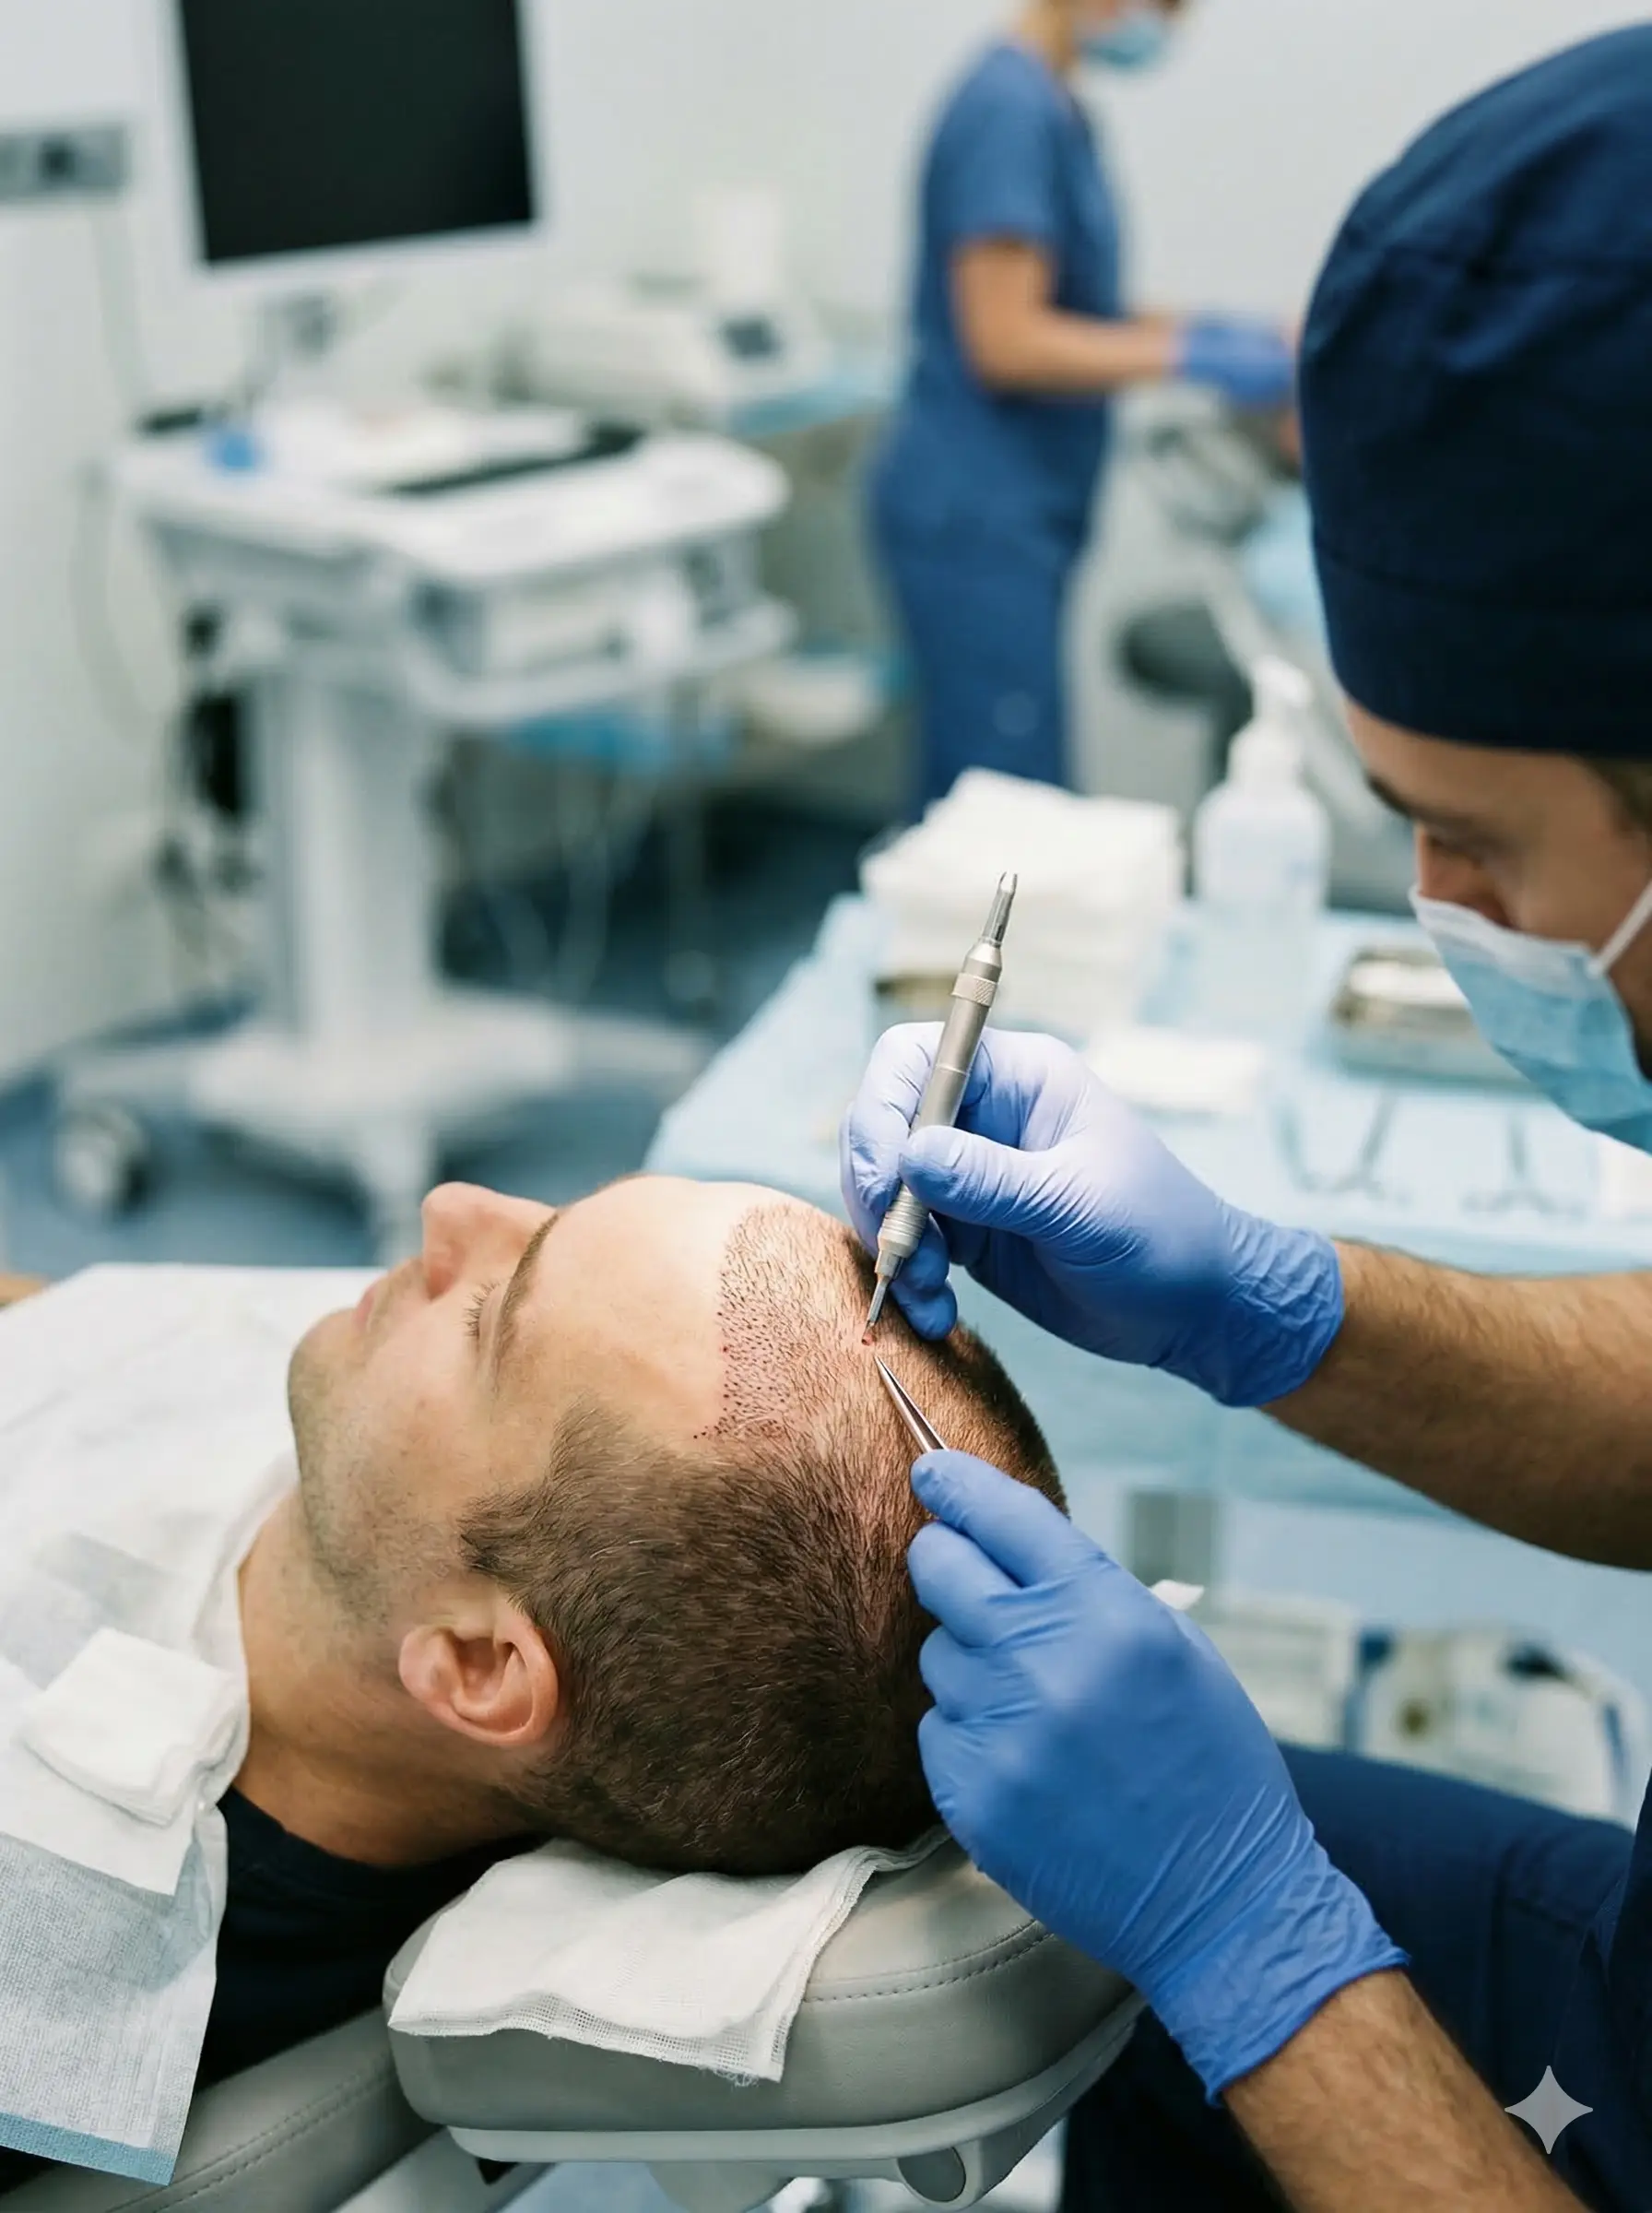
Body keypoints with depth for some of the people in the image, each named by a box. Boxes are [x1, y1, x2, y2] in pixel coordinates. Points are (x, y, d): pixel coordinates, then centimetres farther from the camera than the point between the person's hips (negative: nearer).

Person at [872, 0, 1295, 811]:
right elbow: (1007, 341, -20)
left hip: (1008, 513, 9)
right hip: (976, 514, -9)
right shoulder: (1010, 110, -16)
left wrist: (1210, 333, 9)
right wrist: (1194, 356, -15)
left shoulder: (1052, 110, 13)